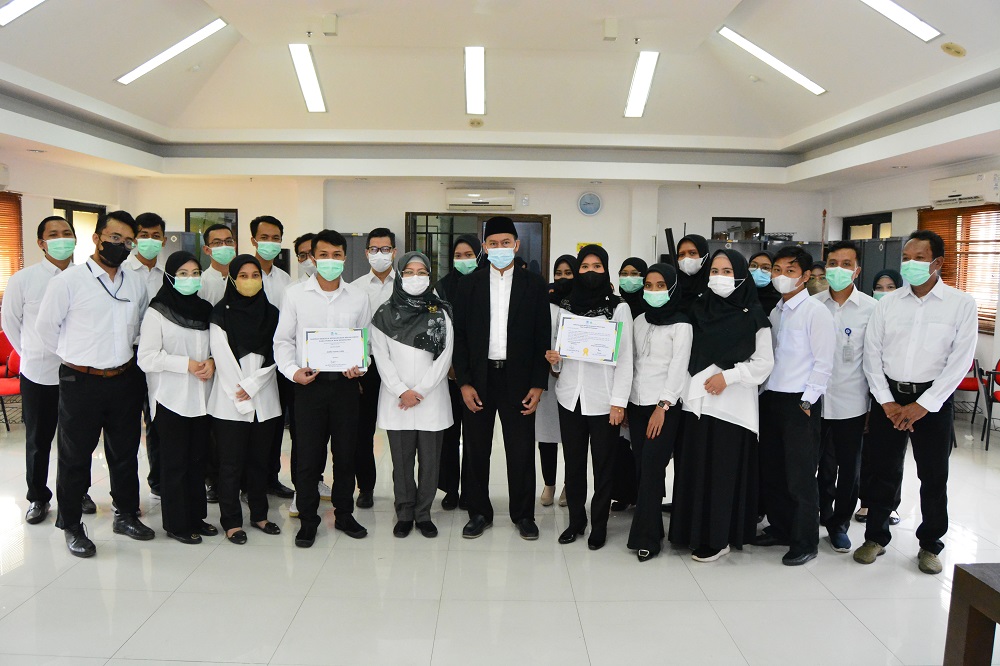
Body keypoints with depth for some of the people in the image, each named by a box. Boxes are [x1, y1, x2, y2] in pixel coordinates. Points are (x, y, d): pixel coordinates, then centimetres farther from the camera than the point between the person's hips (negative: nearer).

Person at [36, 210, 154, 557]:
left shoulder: (136, 284, 6)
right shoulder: (68, 280, -9)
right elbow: (46, 326, -3)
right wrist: (75, 356, 3)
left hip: (125, 381, 5)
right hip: (81, 382, -4)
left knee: (125, 453, 15)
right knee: (75, 457, 8)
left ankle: (126, 515, 30)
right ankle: (71, 526, 23)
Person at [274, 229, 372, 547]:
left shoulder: (358, 297, 6)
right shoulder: (295, 294, 1)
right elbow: (283, 340, 4)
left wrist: (358, 365, -7)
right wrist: (292, 370, -13)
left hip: (346, 383, 2)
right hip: (309, 384, -1)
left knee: (346, 452, 9)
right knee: (308, 455, 3)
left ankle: (344, 514, 27)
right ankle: (308, 520, 19)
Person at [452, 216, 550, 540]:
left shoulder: (534, 284, 3)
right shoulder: (469, 284, 4)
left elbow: (542, 337, 1)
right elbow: (459, 335, 2)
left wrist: (538, 384, -5)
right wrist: (464, 382, -5)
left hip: (518, 379, -1)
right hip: (478, 379, 1)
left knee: (521, 450, 6)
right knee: (476, 449, 9)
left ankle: (523, 514, 22)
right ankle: (479, 512, 25)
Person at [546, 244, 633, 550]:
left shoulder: (618, 307, -3)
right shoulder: (565, 305, 7)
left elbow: (625, 357, -5)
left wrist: (619, 402, -10)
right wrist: (553, 358, -7)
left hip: (602, 399, -3)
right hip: (570, 396, 3)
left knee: (603, 464, 6)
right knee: (573, 461, 10)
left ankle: (599, 524, 20)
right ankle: (576, 519, 25)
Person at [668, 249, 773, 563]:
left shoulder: (753, 316, -1)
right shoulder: (698, 310, 9)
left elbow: (763, 362, -2)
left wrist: (728, 375, -13)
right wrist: (686, 388, 4)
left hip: (731, 405, -4)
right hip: (696, 402, 4)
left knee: (724, 472, 0)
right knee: (693, 469, 6)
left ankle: (718, 538, 11)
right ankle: (694, 531, 19)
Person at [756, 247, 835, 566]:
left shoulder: (816, 311, -8)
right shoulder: (774, 311, 12)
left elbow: (824, 362, -11)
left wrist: (807, 401, -14)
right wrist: (763, 392, 9)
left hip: (800, 402, -7)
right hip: (771, 398, 7)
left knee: (800, 477, 0)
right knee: (771, 471, 13)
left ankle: (805, 542, 14)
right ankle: (779, 528, 28)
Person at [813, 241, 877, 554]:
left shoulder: (871, 308, -3)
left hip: (852, 404, -1)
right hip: (815, 401, 1)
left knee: (849, 469, 10)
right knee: (821, 466, 10)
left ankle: (839, 523, 27)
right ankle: (824, 515, 29)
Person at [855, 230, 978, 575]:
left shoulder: (961, 304, -4)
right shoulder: (888, 303, 3)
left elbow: (960, 361, -9)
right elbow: (872, 355, 2)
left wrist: (923, 406, -13)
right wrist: (887, 402, -6)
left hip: (933, 400, -2)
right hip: (888, 398, 2)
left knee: (934, 476, 9)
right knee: (883, 473, 9)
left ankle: (930, 544, 27)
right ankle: (876, 536, 25)